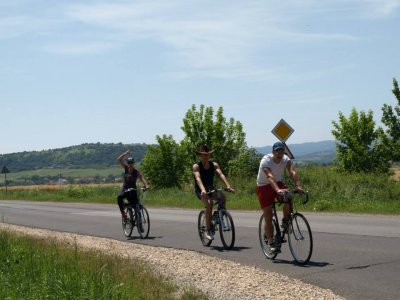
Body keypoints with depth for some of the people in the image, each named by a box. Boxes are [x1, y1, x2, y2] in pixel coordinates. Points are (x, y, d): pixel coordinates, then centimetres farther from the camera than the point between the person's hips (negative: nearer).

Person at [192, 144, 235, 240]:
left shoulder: (214, 165, 2)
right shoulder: (196, 166, -8)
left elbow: (221, 175, -14)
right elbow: (198, 178, -26)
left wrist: (228, 186, -30)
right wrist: (203, 190, -45)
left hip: (210, 189, 4)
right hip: (200, 191, -4)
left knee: (223, 197, -28)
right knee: (209, 203, -33)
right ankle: (208, 230, -26)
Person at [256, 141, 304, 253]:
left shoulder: (286, 159, -13)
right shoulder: (265, 161, -26)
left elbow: (292, 172, -29)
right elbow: (270, 177, -42)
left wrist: (298, 186, -46)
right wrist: (277, 190, -58)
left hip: (278, 183, 4)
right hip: (264, 186, -4)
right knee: (268, 216, -8)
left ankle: (285, 221, -3)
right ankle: (271, 242, 1)